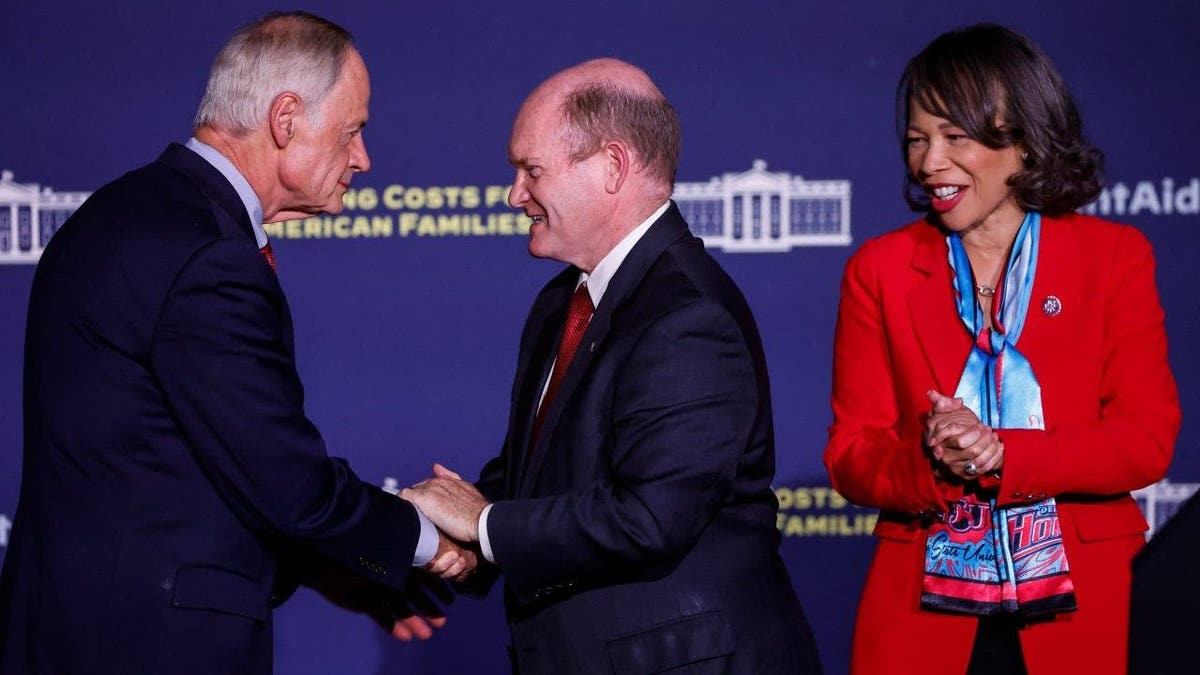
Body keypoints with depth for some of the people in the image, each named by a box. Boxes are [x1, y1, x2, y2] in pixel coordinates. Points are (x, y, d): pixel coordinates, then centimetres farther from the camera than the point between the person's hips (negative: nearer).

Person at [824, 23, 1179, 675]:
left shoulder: (1115, 256, 2)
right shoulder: (879, 269, 4)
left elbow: (1147, 438, -5)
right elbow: (851, 453, 1)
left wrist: (1000, 453, -19)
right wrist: (932, 465, -21)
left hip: (1084, 613, -1)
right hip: (923, 614, 1)